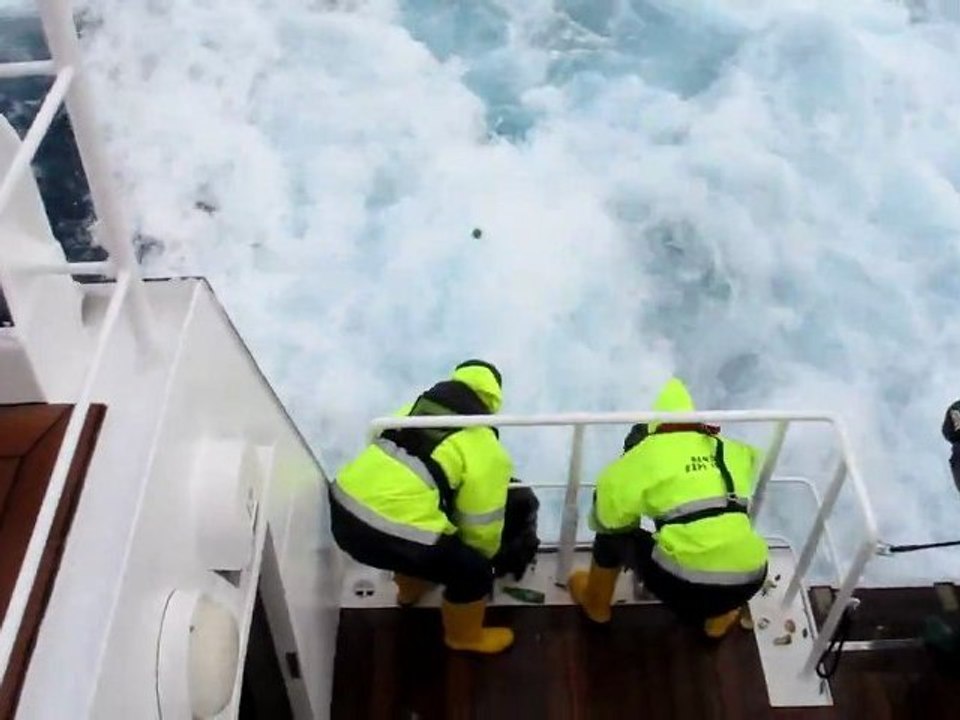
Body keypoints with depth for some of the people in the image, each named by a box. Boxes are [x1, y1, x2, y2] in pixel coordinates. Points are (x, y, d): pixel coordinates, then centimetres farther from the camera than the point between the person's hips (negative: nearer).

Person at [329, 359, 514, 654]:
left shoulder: (415, 408, 20)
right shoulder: (487, 451, 2)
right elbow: (481, 527, 6)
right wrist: (481, 557, 30)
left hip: (343, 513, 8)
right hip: (390, 537, -7)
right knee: (473, 571, 16)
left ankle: (411, 588, 61)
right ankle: (465, 636, 40)